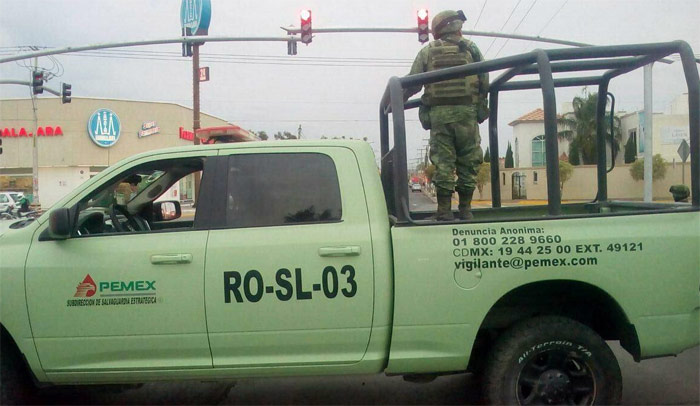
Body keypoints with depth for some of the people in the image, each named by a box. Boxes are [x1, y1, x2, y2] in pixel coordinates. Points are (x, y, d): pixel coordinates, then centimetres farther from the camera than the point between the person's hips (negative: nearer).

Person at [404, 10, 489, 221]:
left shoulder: (427, 51, 8)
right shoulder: (470, 48, 7)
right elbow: (485, 81, 4)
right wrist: (480, 101, 20)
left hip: (438, 114, 1)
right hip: (467, 112, 0)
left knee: (442, 162, 3)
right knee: (468, 161, 7)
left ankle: (444, 210, 1)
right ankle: (465, 209, 10)